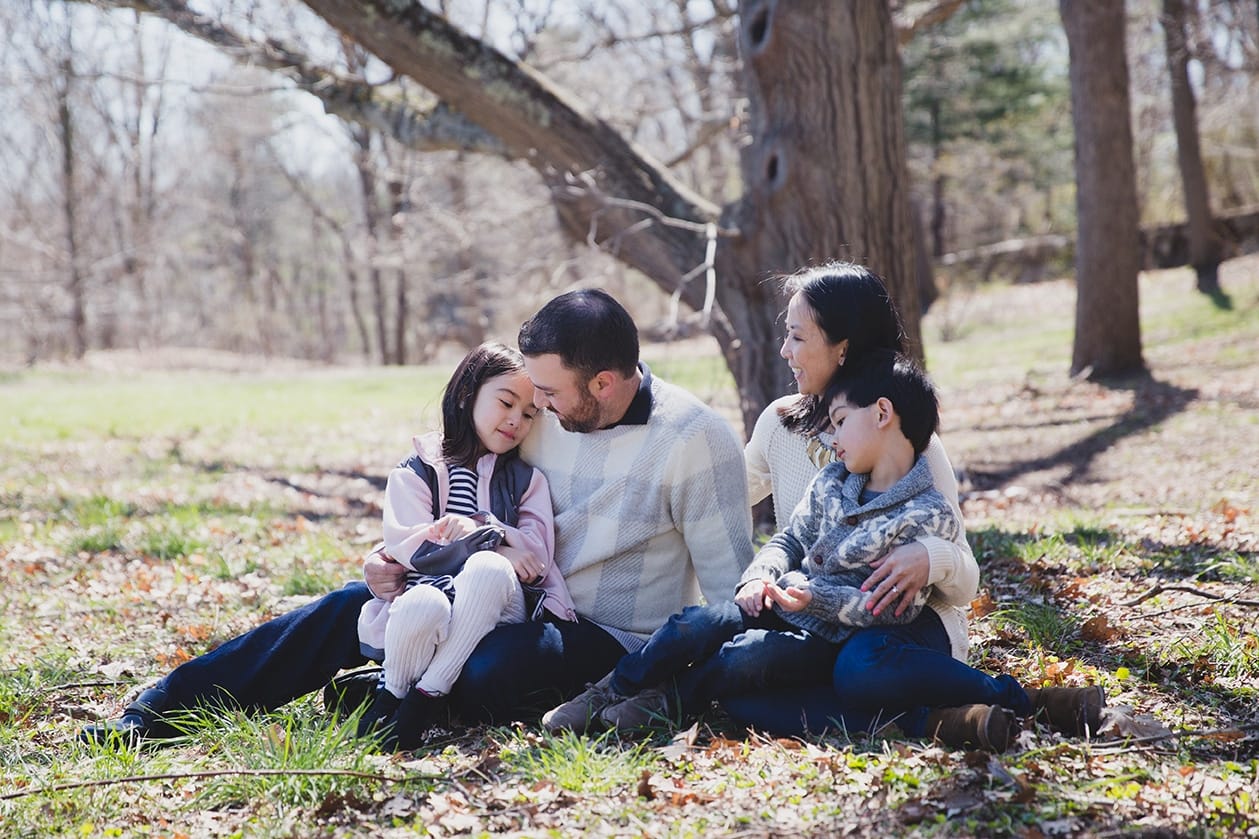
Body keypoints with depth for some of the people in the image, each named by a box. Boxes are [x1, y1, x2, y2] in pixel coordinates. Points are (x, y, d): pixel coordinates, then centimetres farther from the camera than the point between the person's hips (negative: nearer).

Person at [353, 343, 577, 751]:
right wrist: (494, 542, -9)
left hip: (494, 618, 1)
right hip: (428, 588, -1)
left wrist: (479, 529, -12)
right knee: (423, 607, -39)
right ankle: (391, 695, -10)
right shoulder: (416, 471, 11)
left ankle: (430, 695, -26)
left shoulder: (527, 481, 19)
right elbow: (414, 549, -4)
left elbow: (537, 557, 3)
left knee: (488, 570, -35)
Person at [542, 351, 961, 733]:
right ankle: (611, 691, -10)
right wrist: (761, 577, -5)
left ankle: (668, 701, -12)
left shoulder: (929, 517, -12)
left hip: (829, 638, -5)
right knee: (702, 622, -22)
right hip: (777, 606, 6)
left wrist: (816, 598, -23)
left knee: (750, 654, -32)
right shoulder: (832, 481, 11)